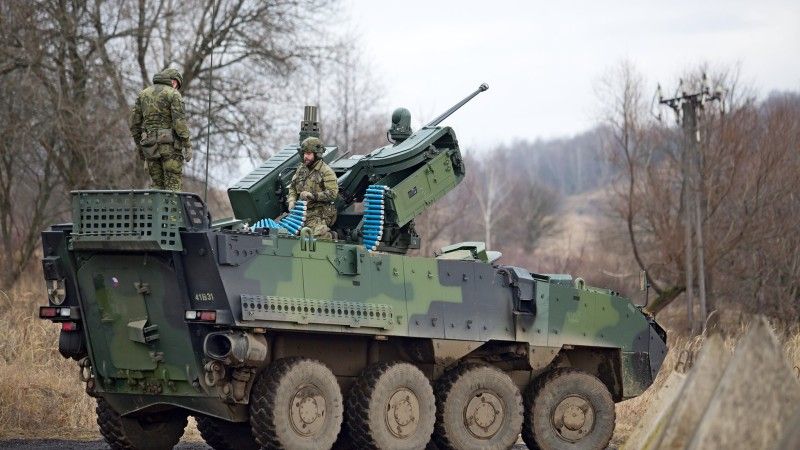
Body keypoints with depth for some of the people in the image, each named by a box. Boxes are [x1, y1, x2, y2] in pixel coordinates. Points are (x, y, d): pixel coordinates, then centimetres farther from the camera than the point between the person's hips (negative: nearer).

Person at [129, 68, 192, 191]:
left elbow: (134, 122, 13)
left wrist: (139, 146, 19)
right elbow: (179, 121, -13)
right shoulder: (173, 94, -4)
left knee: (157, 184, 9)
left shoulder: (143, 94, 13)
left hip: (150, 145, 5)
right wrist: (187, 146, -12)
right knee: (173, 185, -4)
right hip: (170, 144, -5)